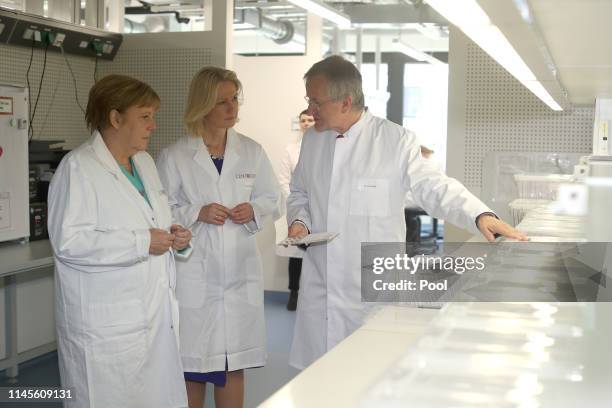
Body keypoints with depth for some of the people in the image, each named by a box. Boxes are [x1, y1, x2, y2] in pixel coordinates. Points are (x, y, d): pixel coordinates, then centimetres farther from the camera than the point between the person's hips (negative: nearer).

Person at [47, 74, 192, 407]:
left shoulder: (144, 162, 14)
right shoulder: (78, 167, -12)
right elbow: (69, 242, -21)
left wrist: (172, 235, 4)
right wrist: (142, 242, -20)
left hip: (155, 312, 8)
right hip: (108, 322, -7)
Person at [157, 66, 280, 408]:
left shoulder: (252, 152, 6)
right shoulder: (174, 157, -3)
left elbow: (274, 200, 10)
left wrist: (254, 210, -10)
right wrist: (197, 213, -17)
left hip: (240, 271, 3)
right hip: (193, 272, -2)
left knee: (234, 365, 10)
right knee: (191, 363, 5)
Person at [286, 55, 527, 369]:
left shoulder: (394, 140, -7)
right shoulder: (312, 140, 10)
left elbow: (432, 186, -9)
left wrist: (480, 215, -23)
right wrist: (300, 220, 2)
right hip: (320, 287, 4)